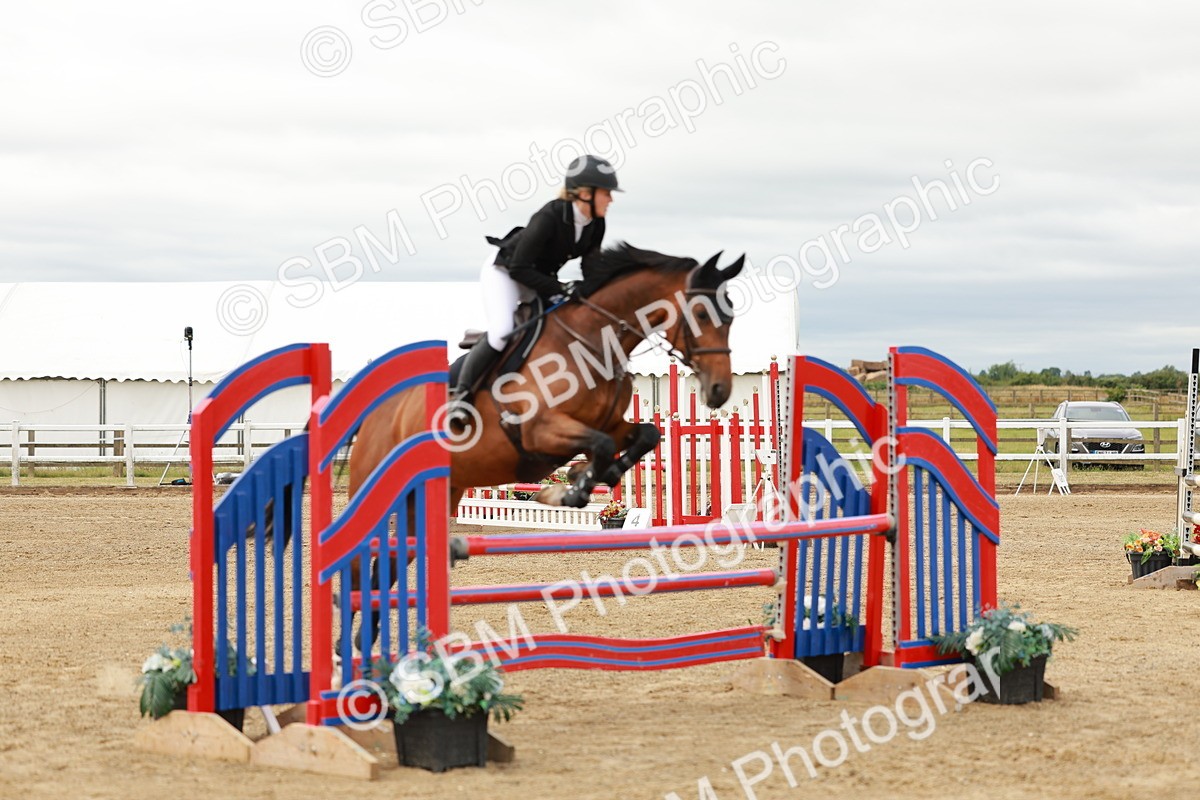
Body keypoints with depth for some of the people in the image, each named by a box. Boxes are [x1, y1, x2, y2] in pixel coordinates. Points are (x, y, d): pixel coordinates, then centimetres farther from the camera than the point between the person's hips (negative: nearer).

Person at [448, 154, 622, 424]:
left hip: (541, 277, 8)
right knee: (502, 332, -26)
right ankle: (460, 394, -16)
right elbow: (519, 269, -30)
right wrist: (557, 290, -34)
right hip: (503, 271, -8)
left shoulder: (596, 225, -12)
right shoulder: (549, 217, -33)